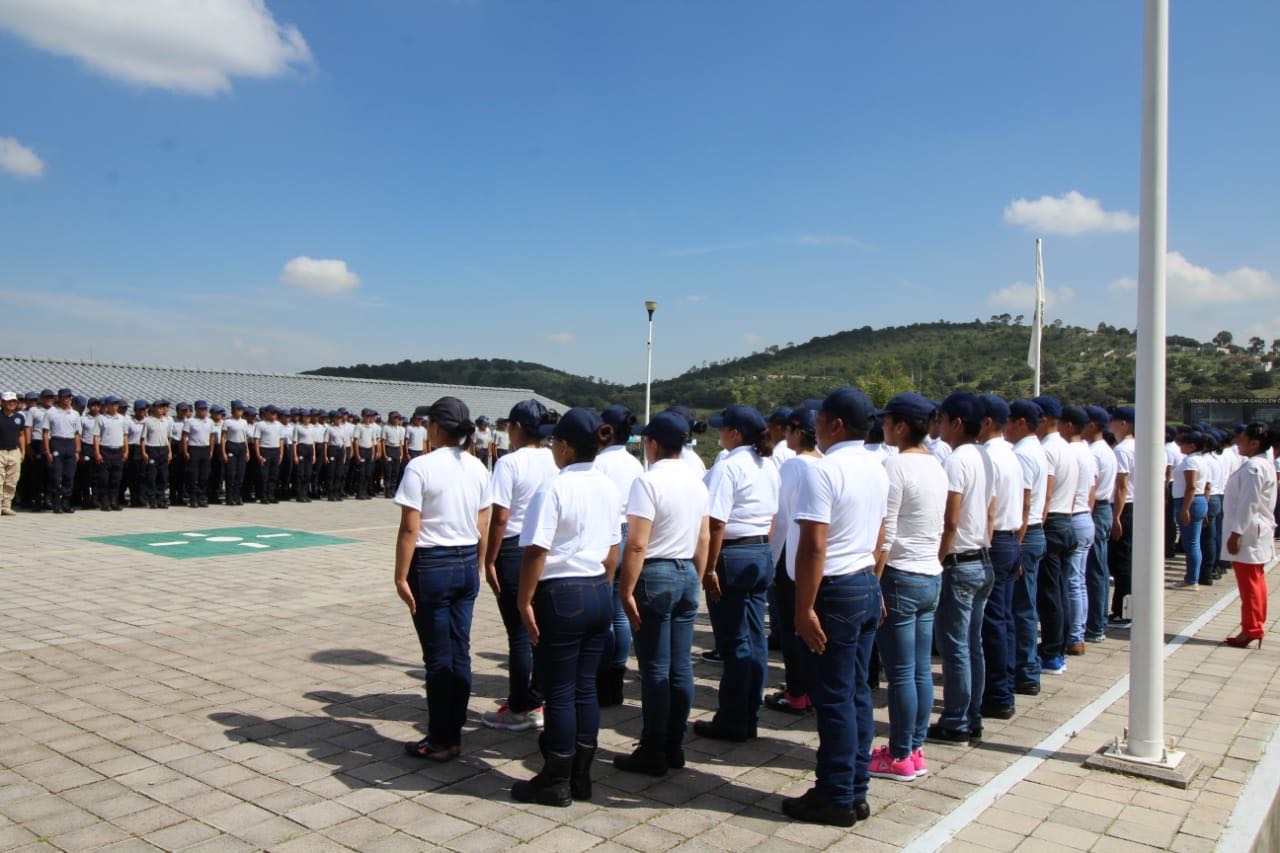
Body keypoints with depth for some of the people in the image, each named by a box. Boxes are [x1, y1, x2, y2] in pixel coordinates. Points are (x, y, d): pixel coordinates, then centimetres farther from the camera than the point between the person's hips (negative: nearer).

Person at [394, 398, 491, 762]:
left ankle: (441, 740, 13)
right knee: (460, 653, 11)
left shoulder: (421, 467, -13)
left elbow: (410, 529, -14)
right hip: (467, 564, 6)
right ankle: (454, 735, 21)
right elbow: (482, 527, 8)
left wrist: (401, 576, -8)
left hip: (432, 565, -5)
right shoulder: (478, 468, 5)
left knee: (438, 657, 3)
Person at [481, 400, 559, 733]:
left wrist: (489, 561, -6)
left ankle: (519, 710, 13)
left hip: (515, 550, -6)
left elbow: (500, 519, -14)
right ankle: (538, 703, 23)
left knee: (519, 634, 3)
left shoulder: (510, 463, -13)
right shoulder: (556, 461, 2)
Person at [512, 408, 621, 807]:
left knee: (559, 692, 4)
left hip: (561, 595, -7)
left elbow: (536, 552, -18)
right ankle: (580, 778, 24)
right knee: (585, 688, 14)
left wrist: (525, 601, -9)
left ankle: (556, 783, 17)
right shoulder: (609, 488, 7)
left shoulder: (555, 487, -16)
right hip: (599, 593, 7)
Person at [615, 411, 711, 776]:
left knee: (655, 669, 0)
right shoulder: (697, 482, 9)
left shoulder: (648, 481, -15)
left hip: (655, 575, -7)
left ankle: (653, 753, 8)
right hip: (688, 573, 7)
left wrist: (626, 591, -14)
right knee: (681, 667, 11)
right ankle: (674, 746, 20)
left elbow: (637, 544, -19)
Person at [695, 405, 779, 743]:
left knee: (734, 642, -1)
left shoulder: (728, 467, -16)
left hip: (732, 556, -8)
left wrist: (710, 569, -16)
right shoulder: (768, 466, 10)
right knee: (754, 639, 12)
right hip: (762, 555, 8)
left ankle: (732, 722, 9)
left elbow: (716, 524, -20)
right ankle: (749, 718, 21)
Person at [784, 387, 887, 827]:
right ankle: (856, 792, 23)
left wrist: (804, 608, -20)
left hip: (835, 591, -9)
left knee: (834, 697, 1)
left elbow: (814, 547, -23)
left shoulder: (822, 470, -18)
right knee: (857, 692, 14)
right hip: (868, 586, 9)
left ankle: (836, 798, 12)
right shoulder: (876, 469, 10)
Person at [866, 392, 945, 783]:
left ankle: (900, 758, 10)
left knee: (901, 673, 0)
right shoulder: (936, 466, 10)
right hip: (932, 576, 9)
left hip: (900, 576, -8)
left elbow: (884, 534, -17)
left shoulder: (896, 465, -15)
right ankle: (916, 751, 23)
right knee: (921, 670, 13)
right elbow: (939, 528, 15)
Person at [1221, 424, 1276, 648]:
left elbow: (1248, 504, -23)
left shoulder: (1253, 467, -20)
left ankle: (1250, 629, 3)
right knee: (1256, 581, 15)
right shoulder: (1266, 463, 13)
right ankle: (1256, 627, 23)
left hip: (1248, 534, -10)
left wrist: (1236, 534, -21)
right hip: (1258, 532, 10)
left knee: (1249, 583, -3)